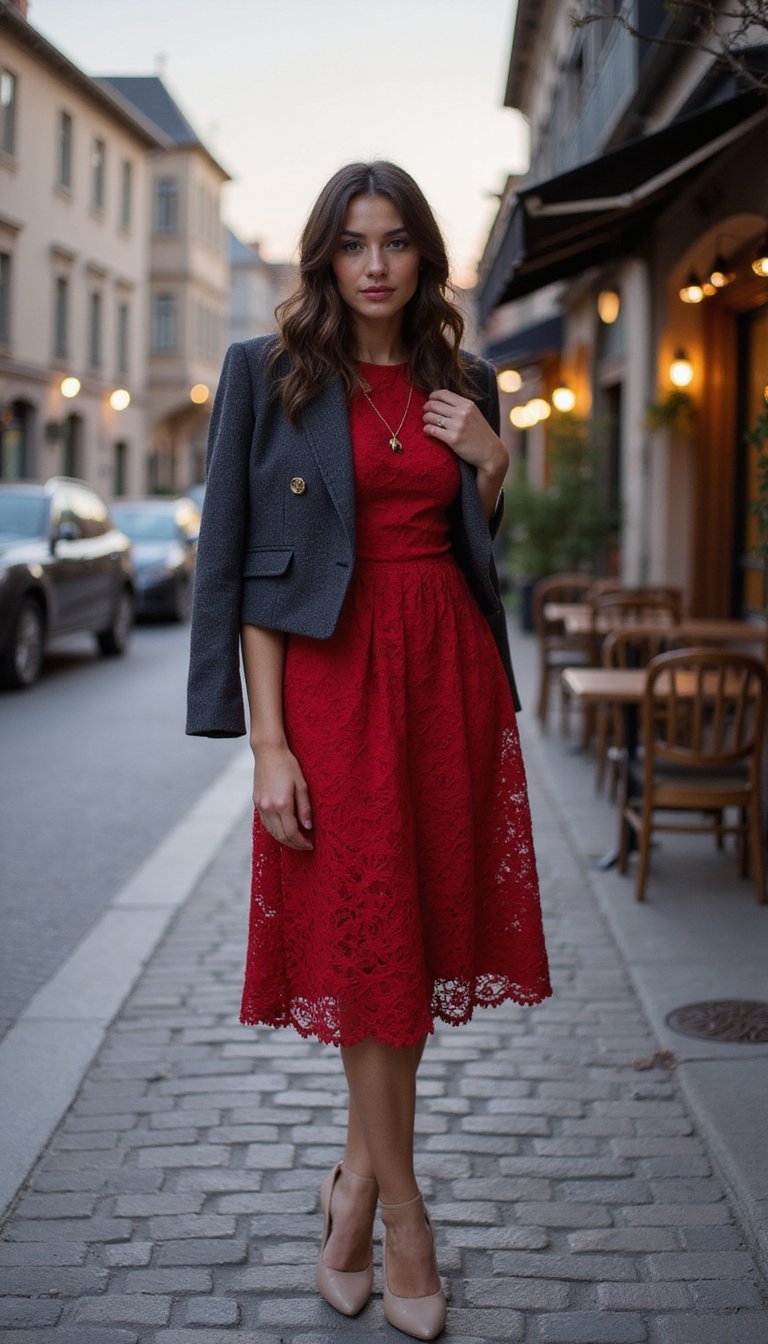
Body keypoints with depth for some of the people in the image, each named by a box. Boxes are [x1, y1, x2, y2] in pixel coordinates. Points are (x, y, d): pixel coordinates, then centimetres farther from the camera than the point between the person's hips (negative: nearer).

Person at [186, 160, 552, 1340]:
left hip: (451, 670, 4)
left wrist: (492, 464, -2)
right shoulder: (267, 373, -1)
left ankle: (359, 1175, 24)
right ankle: (401, 1208, 13)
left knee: (419, 932, 8)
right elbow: (241, 565, -5)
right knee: (366, 935, 1)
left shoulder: (463, 385, 11)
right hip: (332, 675, -4)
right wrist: (267, 742, -12)